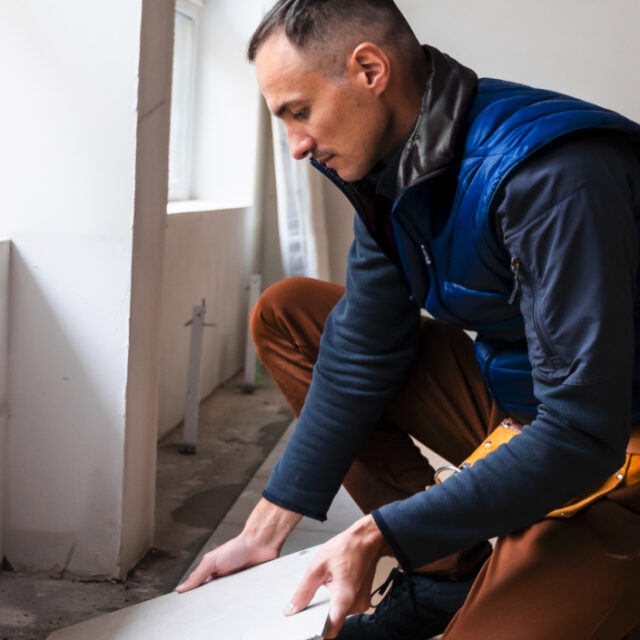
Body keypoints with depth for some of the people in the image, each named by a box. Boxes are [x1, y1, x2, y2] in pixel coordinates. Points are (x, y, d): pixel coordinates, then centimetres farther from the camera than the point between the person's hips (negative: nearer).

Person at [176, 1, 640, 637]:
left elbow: (581, 437, -29)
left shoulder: (553, 176, -28)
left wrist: (375, 535, -25)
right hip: (508, 404, 8)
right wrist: (267, 527, -4)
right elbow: (362, 355, -1)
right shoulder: (391, 167, -3)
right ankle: (445, 573, 1)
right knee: (285, 312, 2)